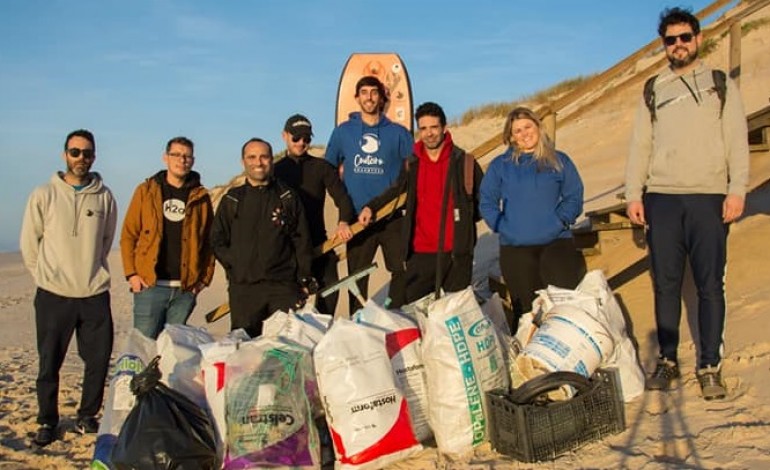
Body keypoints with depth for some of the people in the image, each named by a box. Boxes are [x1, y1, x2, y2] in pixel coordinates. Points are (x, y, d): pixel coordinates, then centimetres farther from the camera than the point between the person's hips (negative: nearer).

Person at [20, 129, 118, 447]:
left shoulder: (104, 197, 3)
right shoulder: (44, 195, -2)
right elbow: (29, 242, 5)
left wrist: (91, 271, 12)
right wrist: (46, 275, 7)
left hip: (95, 294, 2)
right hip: (53, 294, -2)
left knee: (99, 360, 6)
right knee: (49, 364, 6)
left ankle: (87, 415, 24)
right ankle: (47, 422, 21)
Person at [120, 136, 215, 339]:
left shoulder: (201, 197, 9)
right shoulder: (146, 191, 7)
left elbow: (209, 240, 10)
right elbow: (128, 234, 6)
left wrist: (205, 277, 0)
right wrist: (131, 273, -3)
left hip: (186, 288, 1)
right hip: (150, 284, -1)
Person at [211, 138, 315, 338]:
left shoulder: (288, 197, 9)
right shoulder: (231, 200, 11)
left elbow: (302, 241, 8)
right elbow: (217, 241, 13)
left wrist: (304, 280, 2)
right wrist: (235, 265, -1)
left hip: (285, 286, -1)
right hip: (243, 288, 1)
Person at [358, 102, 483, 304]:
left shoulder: (464, 161, 0)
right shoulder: (411, 164, 7)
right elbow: (397, 190, 22)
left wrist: (463, 217, 1)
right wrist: (372, 206, 9)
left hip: (456, 251, -2)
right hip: (420, 252, 2)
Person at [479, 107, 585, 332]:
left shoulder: (559, 161, 10)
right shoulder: (500, 165, 10)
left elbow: (574, 198, 8)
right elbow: (487, 203, 9)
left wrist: (559, 221, -8)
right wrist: (502, 226, -6)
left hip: (556, 242, 0)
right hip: (514, 247, 0)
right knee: (526, 307, 4)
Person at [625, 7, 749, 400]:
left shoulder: (720, 84, 12)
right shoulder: (653, 90, 17)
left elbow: (737, 142, 4)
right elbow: (640, 146, 12)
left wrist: (737, 190, -9)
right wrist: (633, 195, 1)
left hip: (709, 198, -1)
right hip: (661, 198, 2)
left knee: (710, 286, -2)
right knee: (666, 283, 3)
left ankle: (710, 366, 6)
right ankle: (667, 360, 14)